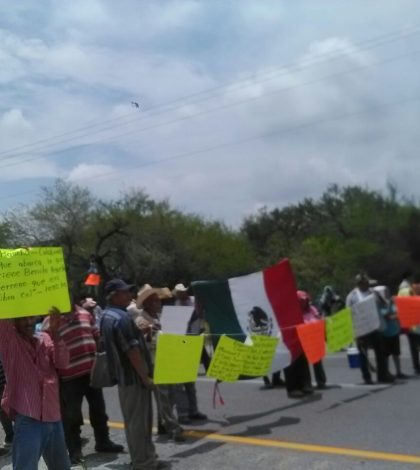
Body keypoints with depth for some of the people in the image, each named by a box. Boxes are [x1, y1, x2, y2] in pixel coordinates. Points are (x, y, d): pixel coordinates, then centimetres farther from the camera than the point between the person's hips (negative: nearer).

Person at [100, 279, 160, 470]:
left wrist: (139, 331, 16)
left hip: (122, 375, 10)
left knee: (132, 420, 18)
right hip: (134, 376, -10)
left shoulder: (106, 316, 12)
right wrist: (146, 376, -20)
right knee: (139, 421, -2)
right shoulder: (121, 317, -21)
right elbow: (132, 350, -24)